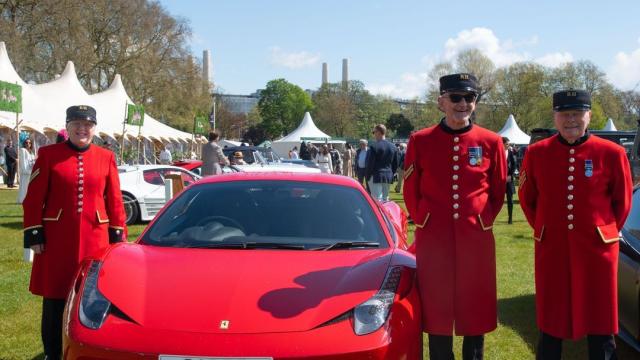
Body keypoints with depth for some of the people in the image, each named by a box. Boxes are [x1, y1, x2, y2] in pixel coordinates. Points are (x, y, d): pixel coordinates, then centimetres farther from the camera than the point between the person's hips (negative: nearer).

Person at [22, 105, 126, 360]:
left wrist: (117, 236, 4)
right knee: (54, 299, 6)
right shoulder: (48, 154, 0)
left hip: (95, 238, 1)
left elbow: (115, 200, 6)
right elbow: (34, 198, 0)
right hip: (56, 238, -1)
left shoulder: (106, 158, 5)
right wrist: (34, 234, -5)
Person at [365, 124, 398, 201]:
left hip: (376, 176, -6)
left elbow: (370, 164, -11)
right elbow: (395, 164, 13)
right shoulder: (393, 147, 9)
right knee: (385, 199, 13)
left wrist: (367, 176, 0)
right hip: (388, 177, 6)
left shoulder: (374, 147, -12)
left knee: (377, 200, -7)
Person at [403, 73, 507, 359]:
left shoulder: (491, 142, 1)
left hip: (476, 240, 1)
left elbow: (498, 193, 9)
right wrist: (424, 223, 5)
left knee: (476, 313, 9)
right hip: (433, 241, 0)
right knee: (436, 313, 8)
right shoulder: (420, 141, 0)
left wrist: (481, 222, 5)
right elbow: (411, 192, 7)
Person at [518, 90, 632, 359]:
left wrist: (604, 232, 9)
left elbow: (623, 202, 6)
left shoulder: (611, 153, -4)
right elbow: (527, 198, 11)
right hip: (551, 250, 1)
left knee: (601, 328, 7)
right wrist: (545, 230, 10)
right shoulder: (536, 153, 0)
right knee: (550, 327, 11)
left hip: (596, 249, -1)